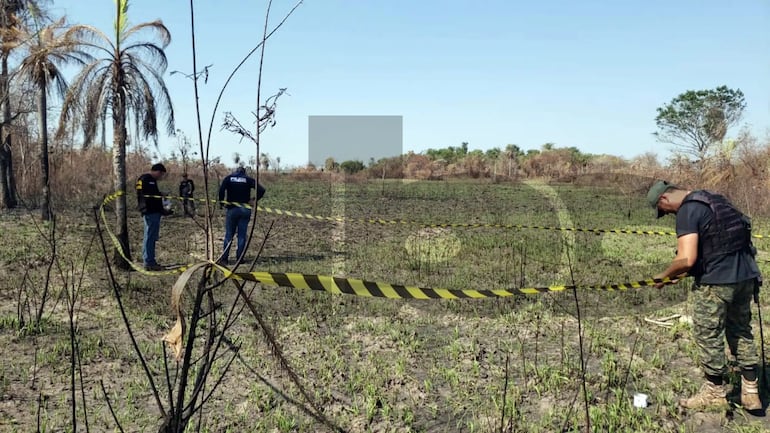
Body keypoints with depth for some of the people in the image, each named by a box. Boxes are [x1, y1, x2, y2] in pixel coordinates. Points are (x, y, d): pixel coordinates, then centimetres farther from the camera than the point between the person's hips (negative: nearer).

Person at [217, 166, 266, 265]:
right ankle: (239, 258, 7)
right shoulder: (248, 180, 2)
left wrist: (221, 202, -4)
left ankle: (224, 259, 4)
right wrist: (254, 200, 1)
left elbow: (222, 189, -14)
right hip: (245, 209, 0)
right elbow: (261, 190, -9)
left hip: (232, 209, 0)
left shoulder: (228, 178, 3)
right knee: (242, 235, 6)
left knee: (229, 234, 7)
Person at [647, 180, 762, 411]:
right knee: (741, 331, 19)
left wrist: (664, 276, -6)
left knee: (708, 335, 7)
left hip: (716, 281, -9)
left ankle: (715, 392, 20)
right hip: (746, 275, 9)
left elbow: (686, 259, -23)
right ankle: (750, 393, 26)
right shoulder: (714, 199, 14)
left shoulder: (687, 211, -14)